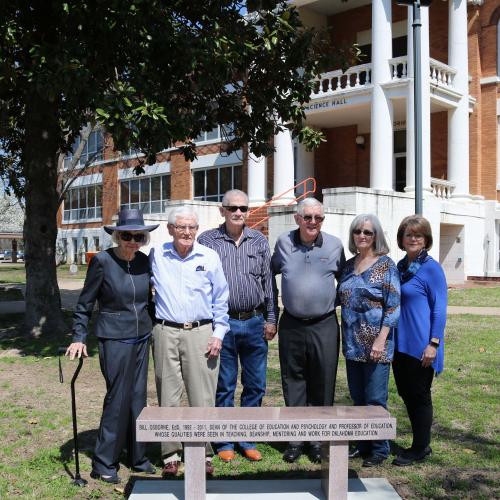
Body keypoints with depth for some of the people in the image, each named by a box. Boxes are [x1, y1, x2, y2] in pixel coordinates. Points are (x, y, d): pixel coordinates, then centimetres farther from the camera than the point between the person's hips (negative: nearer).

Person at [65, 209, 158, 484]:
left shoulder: (144, 261, 1)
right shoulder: (102, 261, -12)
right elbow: (85, 303, -6)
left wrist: (154, 328, 13)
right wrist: (79, 338, -10)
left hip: (142, 337, 5)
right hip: (115, 339, -5)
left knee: (138, 398, 12)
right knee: (118, 399, -2)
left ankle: (138, 457, 26)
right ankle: (103, 464, 13)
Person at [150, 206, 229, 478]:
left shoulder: (209, 257, 4)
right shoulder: (156, 255, 4)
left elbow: (220, 299, 8)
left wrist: (218, 333, 2)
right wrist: (149, 327, 7)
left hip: (201, 333, -1)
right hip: (166, 332, 1)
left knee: (203, 398, 1)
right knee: (168, 396, 5)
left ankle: (204, 454, 12)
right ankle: (170, 455, 17)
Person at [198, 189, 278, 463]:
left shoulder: (259, 241, 8)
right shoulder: (207, 240, 0)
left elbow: (268, 281, 10)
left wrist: (271, 319, 5)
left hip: (255, 323, 3)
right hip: (223, 323, -3)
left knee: (255, 385, 9)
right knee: (224, 386, 6)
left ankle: (247, 440, 23)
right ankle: (225, 442, 20)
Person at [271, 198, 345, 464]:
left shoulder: (334, 245, 3)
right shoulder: (284, 242, 4)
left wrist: (339, 302, 12)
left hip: (324, 325, 0)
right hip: (291, 325, 1)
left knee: (322, 384, 6)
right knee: (293, 381, 7)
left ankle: (317, 439, 19)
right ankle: (296, 438, 18)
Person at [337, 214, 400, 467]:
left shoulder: (386, 265, -6)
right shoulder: (348, 265, 10)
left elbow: (393, 306, -11)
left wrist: (381, 340, -18)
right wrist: (343, 338, 8)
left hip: (375, 344, -6)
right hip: (352, 343, 6)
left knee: (375, 399, 1)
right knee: (357, 398, 13)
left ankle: (379, 449, 16)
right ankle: (362, 445, 27)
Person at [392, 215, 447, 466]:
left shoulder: (431, 268, -10)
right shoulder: (400, 266, 9)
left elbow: (439, 309, -12)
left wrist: (434, 343, -17)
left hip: (420, 344, -7)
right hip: (401, 342, 7)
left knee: (419, 395, 4)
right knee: (406, 393, 14)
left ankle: (421, 448, 19)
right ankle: (419, 443, 28)